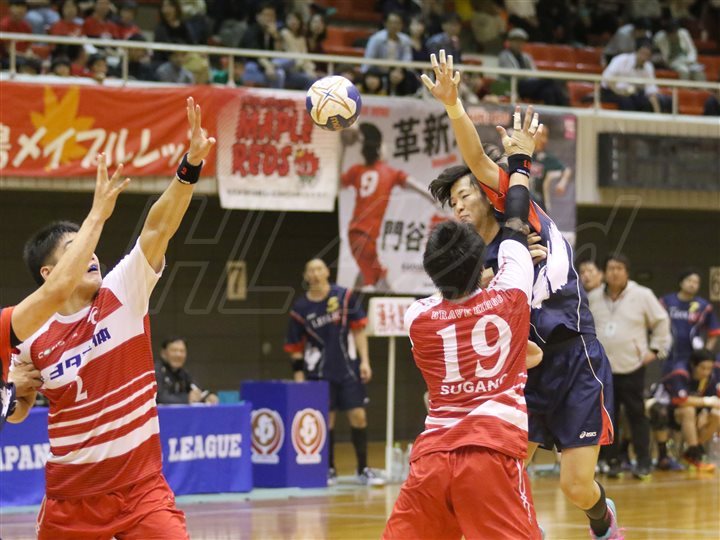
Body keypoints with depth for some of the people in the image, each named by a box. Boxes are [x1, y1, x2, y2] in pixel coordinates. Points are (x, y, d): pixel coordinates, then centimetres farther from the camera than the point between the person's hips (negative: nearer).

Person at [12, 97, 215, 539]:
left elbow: (158, 229, -16)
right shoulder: (33, 339, -1)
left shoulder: (123, 295, -3)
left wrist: (191, 164, -28)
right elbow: (16, 413, 12)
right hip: (70, 499, 1)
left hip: (141, 490, -1)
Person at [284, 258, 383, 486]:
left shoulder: (344, 296, -2)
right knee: (326, 420, 1)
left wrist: (364, 361, -5)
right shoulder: (300, 309, -3)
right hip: (319, 373, 0)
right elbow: (295, 348, 3)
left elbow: (358, 330, 1)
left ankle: (363, 470, 8)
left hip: (348, 369, 0)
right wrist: (299, 377, -2)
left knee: (358, 416, -2)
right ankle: (329, 470, 15)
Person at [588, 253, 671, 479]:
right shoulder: (593, 298, 7)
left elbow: (661, 322, 6)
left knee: (637, 415, -5)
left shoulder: (642, 295, -1)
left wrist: (656, 349, 2)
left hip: (632, 367, -3)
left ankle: (643, 462, 2)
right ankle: (612, 461, 12)